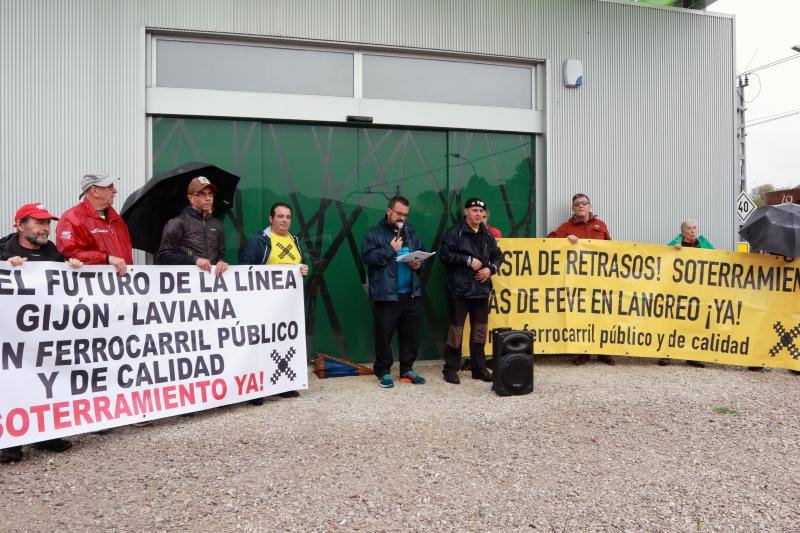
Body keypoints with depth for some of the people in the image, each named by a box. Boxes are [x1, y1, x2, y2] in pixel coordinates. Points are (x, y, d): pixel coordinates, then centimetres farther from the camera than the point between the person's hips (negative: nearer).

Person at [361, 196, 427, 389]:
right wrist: (390, 249, -15)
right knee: (384, 334, 1)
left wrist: (419, 263, -1)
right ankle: (383, 371, 14)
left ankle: (407, 369, 23)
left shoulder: (411, 233, 15)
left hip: (411, 293, 5)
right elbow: (367, 257, -13)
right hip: (386, 294, -5)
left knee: (411, 333, 10)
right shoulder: (374, 233, -1)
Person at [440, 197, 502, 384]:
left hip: (482, 290, 6)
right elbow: (445, 255, -13)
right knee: (456, 330, -1)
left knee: (480, 330, 11)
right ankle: (451, 369, 11)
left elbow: (497, 256, 19)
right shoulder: (454, 233, -6)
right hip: (459, 290, -6)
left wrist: (490, 269, -1)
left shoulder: (487, 235, 13)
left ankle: (479, 368, 23)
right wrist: (468, 260, -16)